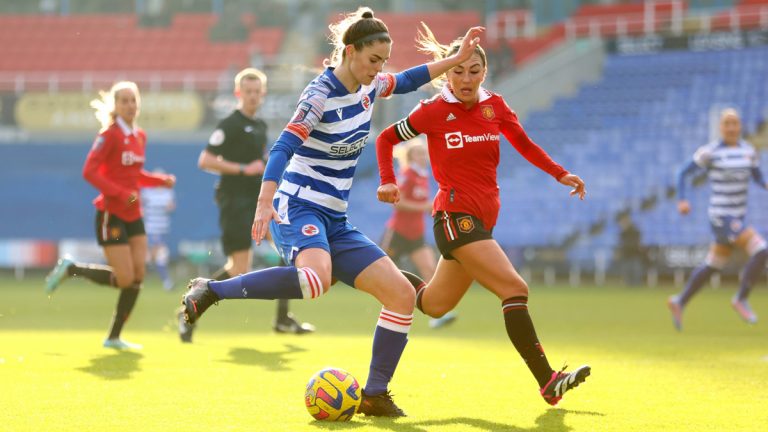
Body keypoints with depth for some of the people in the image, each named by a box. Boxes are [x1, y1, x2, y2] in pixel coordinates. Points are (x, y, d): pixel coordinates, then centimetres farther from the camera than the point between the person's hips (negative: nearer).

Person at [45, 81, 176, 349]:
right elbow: (89, 172, -18)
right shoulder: (109, 135, -12)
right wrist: (120, 193, -26)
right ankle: (70, 269, 12)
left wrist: (162, 181, 6)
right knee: (124, 279, -10)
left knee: (138, 277, 0)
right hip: (111, 214, -7)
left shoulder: (140, 136, 11)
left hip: (133, 214, 7)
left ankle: (114, 337, 10)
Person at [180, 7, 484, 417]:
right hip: (298, 209, -9)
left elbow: (408, 80, 30)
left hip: (334, 222, 9)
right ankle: (210, 291, -27)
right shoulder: (321, 95, -15)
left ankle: (375, 395, 5)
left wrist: (458, 58, 24)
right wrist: (265, 203, -37)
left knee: (402, 294, -2)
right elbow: (283, 148, -24)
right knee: (317, 278, -40)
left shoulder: (370, 88, 9)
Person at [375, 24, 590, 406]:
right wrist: (388, 181, -5)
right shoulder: (435, 111, -5)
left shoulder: (494, 106, 8)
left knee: (434, 305, 15)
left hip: (482, 220, 7)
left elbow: (524, 144, 21)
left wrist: (560, 174, 10)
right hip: (455, 216, -7)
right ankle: (548, 382, -21)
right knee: (514, 289, -19)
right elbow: (386, 138, 7)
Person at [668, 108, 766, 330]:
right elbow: (682, 173, -1)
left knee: (713, 266, 16)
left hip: (738, 217, 7)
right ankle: (741, 299, -5)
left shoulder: (748, 150, 9)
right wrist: (681, 201, -14)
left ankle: (680, 301, 30)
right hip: (721, 218, -7)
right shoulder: (709, 152, -8)